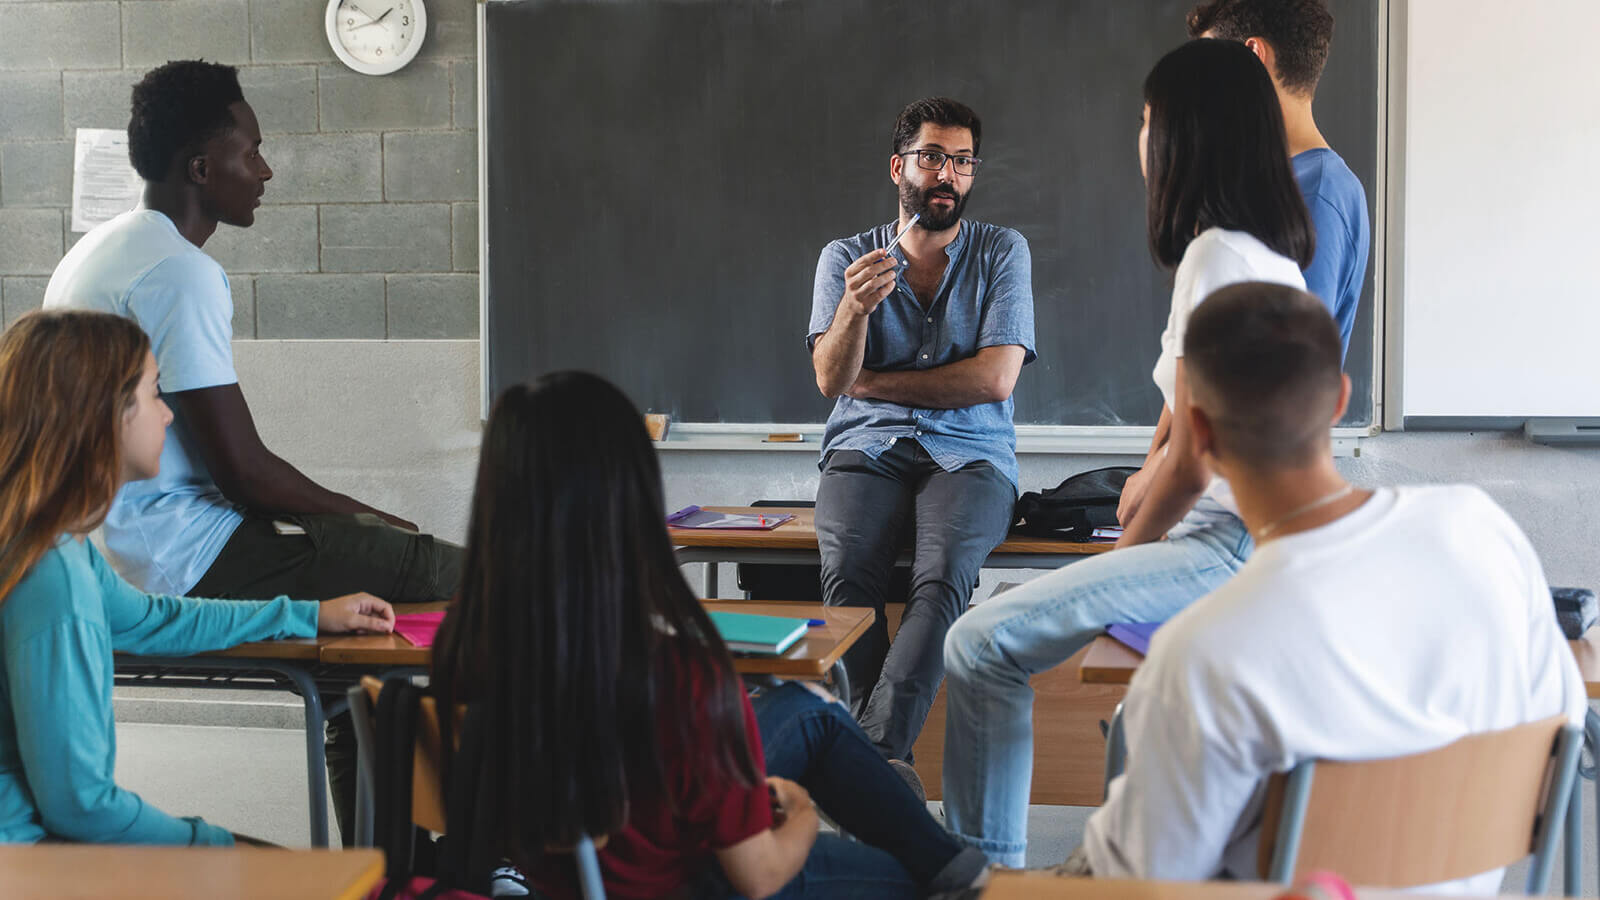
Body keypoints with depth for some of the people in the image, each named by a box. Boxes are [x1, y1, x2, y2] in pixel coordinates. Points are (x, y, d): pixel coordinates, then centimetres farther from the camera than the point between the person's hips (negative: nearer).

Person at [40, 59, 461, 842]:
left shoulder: (96, 251, 16)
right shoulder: (181, 272, -17)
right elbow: (244, 468, -20)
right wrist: (367, 516, -4)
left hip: (116, 547, 11)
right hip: (183, 560, -11)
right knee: (460, 583, -10)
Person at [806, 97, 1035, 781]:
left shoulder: (1002, 253, 9)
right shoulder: (845, 258, 11)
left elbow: (994, 378, -4)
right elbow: (831, 378, -3)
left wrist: (870, 381, 0)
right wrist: (855, 307, -24)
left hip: (969, 455, -1)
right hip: (866, 450, 1)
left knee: (944, 576, -34)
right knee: (848, 571, -33)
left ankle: (869, 749, -44)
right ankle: (889, 766, -35)